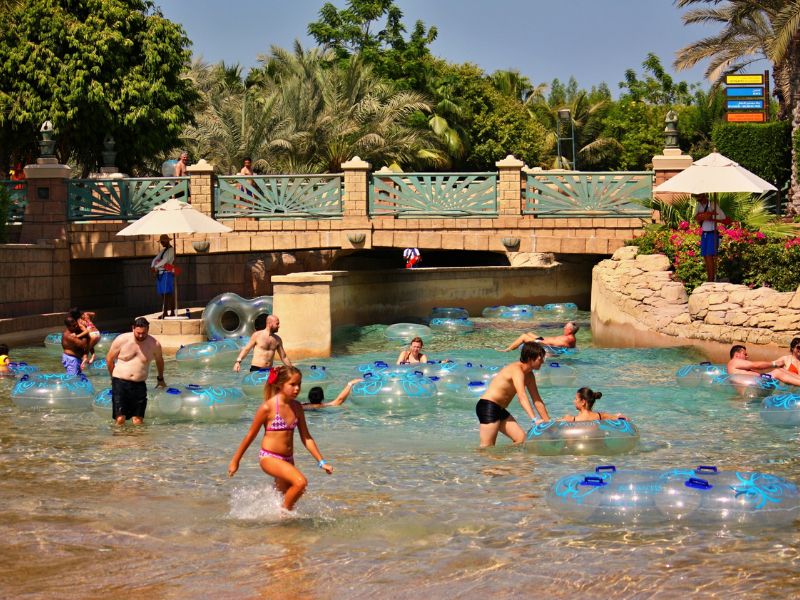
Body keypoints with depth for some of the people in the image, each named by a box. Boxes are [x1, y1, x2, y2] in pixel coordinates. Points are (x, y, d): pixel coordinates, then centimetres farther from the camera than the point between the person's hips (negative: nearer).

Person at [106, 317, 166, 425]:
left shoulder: (154, 344, -2)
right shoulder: (121, 340, -7)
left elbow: (159, 360, 20)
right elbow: (109, 358, 10)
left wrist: (160, 378, 33)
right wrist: (114, 377, 19)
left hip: (139, 384, 1)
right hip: (120, 383, -1)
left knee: (138, 422, -6)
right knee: (120, 419, -11)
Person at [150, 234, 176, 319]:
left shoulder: (171, 250, -6)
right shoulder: (163, 250, 20)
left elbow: (165, 260, -18)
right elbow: (155, 259, 13)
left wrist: (155, 267, -23)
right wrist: (152, 267, -6)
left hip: (167, 273, -9)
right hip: (160, 273, 9)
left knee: (167, 294, -11)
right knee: (162, 294, 6)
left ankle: (165, 312, -16)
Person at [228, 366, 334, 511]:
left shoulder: (297, 407, 4)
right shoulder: (268, 407, -13)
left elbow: (306, 438, 10)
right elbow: (250, 435, -5)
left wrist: (321, 461, 5)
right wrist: (235, 461, 2)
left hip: (287, 460, 7)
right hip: (269, 458, -7)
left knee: (284, 497, 14)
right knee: (300, 482, -26)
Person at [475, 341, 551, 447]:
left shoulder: (529, 375, 9)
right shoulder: (517, 370, -21)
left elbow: (537, 400, 14)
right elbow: (522, 396, -34)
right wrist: (534, 419, -44)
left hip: (500, 410, 10)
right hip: (488, 407, -10)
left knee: (521, 438, 2)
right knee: (487, 448, -15)